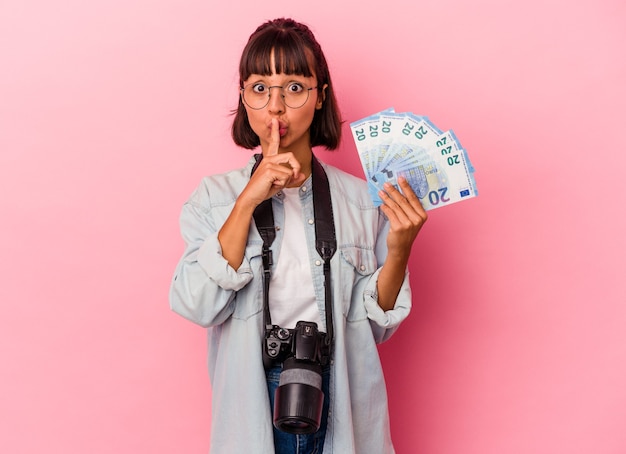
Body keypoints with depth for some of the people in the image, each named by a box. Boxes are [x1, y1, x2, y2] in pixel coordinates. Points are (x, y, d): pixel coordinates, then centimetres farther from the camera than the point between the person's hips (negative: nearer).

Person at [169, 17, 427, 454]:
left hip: (343, 414, 1)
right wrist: (249, 200, -20)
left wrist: (399, 250, -16)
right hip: (254, 408, 0)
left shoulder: (362, 200, -1)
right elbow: (195, 305, -16)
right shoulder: (215, 197, -2)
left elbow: (375, 324, 0)